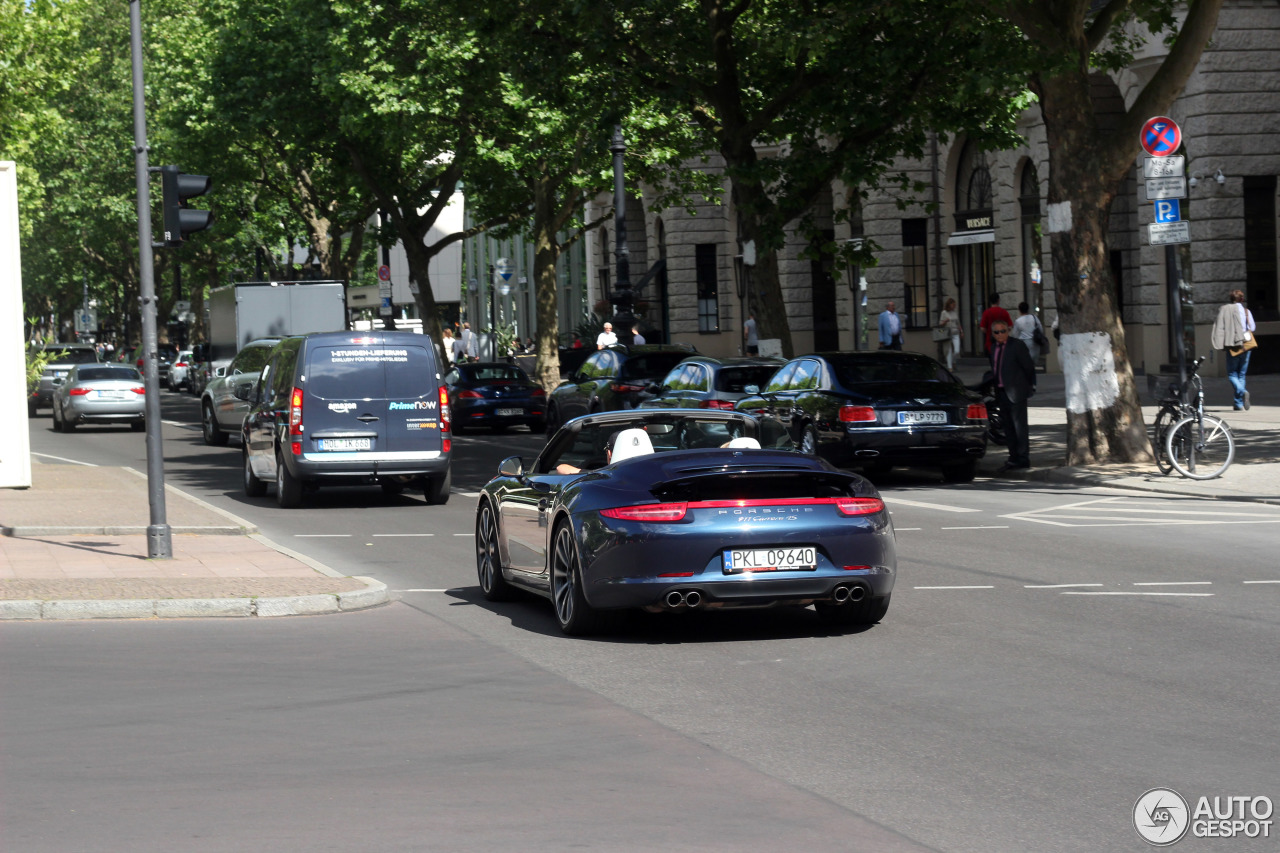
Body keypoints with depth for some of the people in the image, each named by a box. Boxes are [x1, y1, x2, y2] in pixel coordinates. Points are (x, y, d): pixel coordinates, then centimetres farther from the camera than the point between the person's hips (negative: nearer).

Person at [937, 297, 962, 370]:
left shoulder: (956, 312, 13)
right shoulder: (944, 313, -1)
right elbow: (940, 324, -2)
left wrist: (961, 331, 19)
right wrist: (945, 321, -21)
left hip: (955, 334, 3)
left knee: (957, 351, -8)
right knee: (949, 351, -3)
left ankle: (953, 362, 19)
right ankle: (949, 367, 6)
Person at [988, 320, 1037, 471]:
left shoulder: (1017, 345, -8)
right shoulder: (993, 348, 12)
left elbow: (1029, 367, -6)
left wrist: (1030, 387, -2)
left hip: (1016, 392, -7)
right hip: (1002, 392, 7)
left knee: (1020, 427, -4)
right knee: (1009, 428, 12)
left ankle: (1023, 459, -1)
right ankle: (1014, 458, 20)